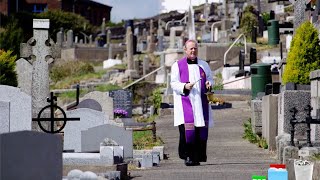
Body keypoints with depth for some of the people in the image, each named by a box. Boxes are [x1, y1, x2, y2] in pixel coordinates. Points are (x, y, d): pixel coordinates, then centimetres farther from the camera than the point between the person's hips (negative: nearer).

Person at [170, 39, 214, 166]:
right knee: (187, 130, -13)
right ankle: (188, 156, -5)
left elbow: (210, 79, 19)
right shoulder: (177, 65, 5)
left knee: (201, 131, -3)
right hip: (185, 102, -3)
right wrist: (184, 87, -18)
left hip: (201, 102, 3)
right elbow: (174, 83, 1)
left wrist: (209, 84, -5)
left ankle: (197, 157, 4)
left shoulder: (204, 65, 15)